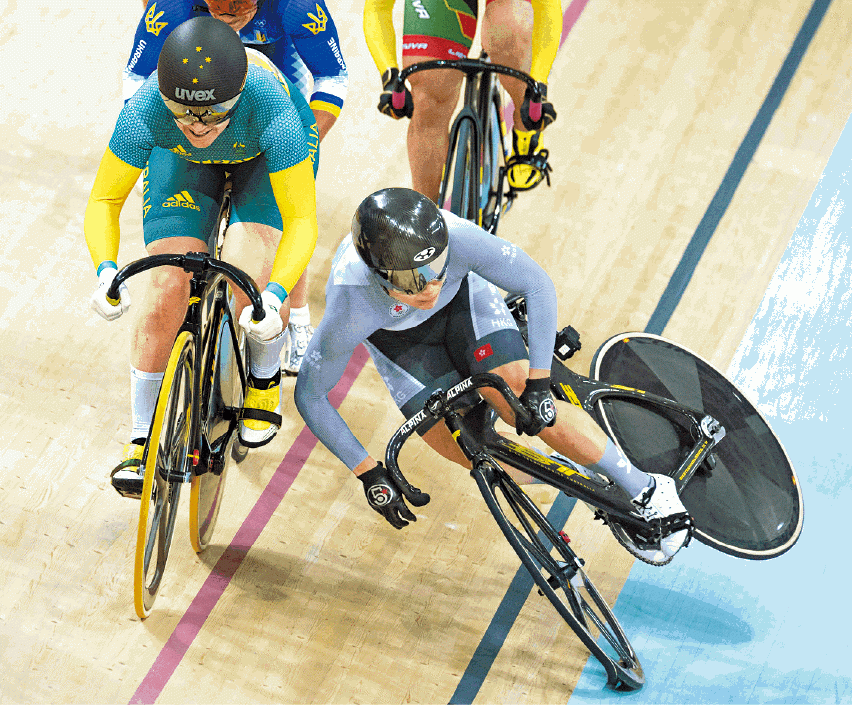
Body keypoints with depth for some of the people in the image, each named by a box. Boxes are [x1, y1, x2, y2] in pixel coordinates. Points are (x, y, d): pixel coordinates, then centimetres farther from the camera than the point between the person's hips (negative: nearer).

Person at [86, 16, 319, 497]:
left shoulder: (270, 108, -43)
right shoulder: (144, 112, -38)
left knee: (251, 279, -25)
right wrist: (106, 270, -43)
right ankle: (142, 437, 5)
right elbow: (105, 201, -24)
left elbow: (302, 221, -38)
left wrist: (275, 294, -54)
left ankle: (265, 377, 9)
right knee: (168, 287, -15)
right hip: (181, 162, 1)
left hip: (261, 157, -1)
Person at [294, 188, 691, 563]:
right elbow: (310, 396, -26)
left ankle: (648, 492, -1)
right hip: (396, 334, 0)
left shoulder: (457, 237, -42)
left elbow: (537, 285, -26)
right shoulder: (349, 310, -41)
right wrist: (369, 474, -26)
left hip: (462, 296, 0)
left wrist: (537, 384, -30)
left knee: (523, 406, -16)